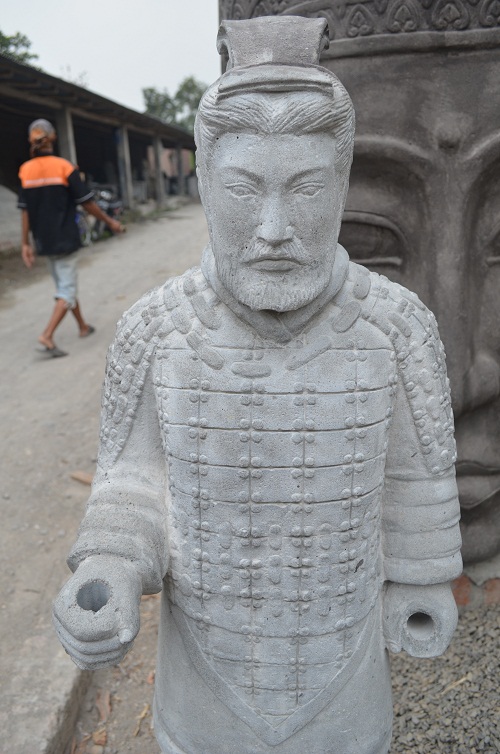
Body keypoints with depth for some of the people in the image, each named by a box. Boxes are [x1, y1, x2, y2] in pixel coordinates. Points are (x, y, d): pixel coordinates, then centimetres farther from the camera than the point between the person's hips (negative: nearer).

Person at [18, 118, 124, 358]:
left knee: (64, 285, 19)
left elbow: (25, 210, 1)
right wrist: (110, 222, 4)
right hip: (65, 240, -5)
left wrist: (26, 243, 7)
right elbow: (87, 202, -9)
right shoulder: (64, 167, -11)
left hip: (44, 242, 5)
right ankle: (47, 336, -15)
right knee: (66, 289, -1)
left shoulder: (25, 170, 0)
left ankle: (83, 326, 32)